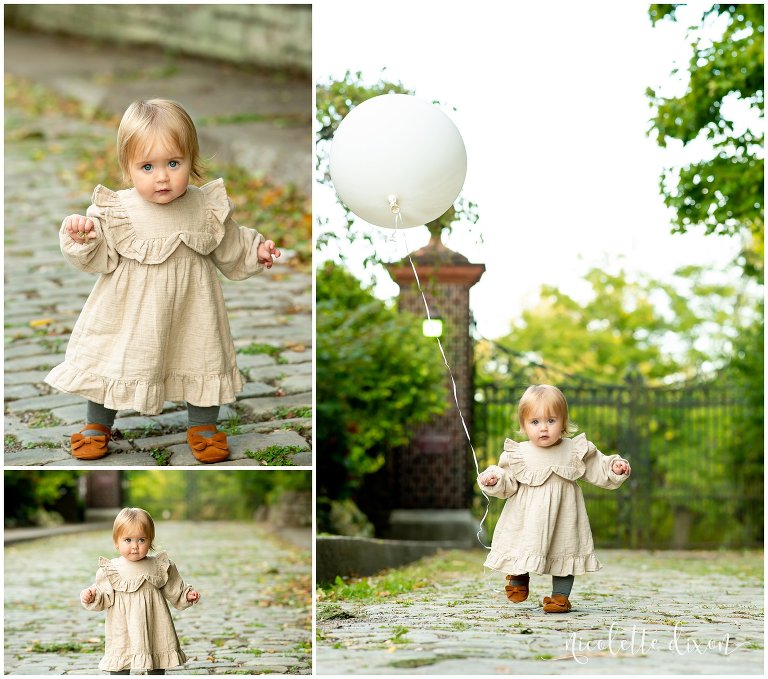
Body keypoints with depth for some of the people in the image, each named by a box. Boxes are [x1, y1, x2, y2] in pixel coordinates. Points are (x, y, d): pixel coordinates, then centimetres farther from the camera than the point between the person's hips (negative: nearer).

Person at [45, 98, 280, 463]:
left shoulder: (206, 207, -9)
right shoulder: (117, 211, -16)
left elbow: (229, 248, 8)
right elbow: (99, 259, -13)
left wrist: (256, 250, -1)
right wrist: (82, 239, -30)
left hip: (191, 313, 1)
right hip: (130, 315, -1)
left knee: (202, 361, 12)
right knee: (112, 363, 12)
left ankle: (203, 425, 35)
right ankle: (97, 424, 35)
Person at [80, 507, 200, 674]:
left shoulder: (159, 567, 1)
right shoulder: (111, 570, -3)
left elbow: (174, 591, 10)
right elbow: (104, 598, -3)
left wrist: (187, 595, -5)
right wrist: (92, 597, -22)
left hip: (153, 629, 2)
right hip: (123, 633, -2)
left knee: (157, 670, 12)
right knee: (119, 669, 0)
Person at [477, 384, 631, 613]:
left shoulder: (575, 451, -3)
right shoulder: (519, 455, -5)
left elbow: (596, 470, 4)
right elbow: (508, 485, 1)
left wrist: (614, 468, -12)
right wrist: (494, 479, -18)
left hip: (562, 515, 1)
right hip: (527, 518, 0)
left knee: (564, 552, 5)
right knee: (524, 545, 5)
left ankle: (561, 595, 18)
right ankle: (518, 577, 34)